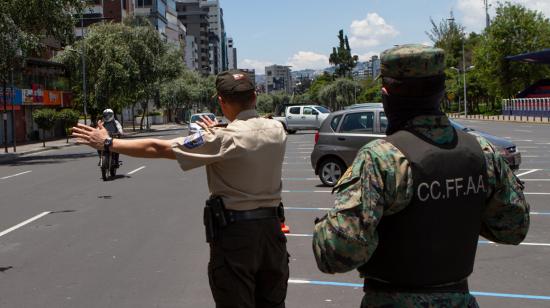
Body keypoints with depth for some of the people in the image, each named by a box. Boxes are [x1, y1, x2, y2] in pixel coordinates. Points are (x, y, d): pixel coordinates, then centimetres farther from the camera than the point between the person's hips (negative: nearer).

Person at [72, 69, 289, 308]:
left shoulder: (223, 140, -16)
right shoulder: (277, 130, 0)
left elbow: (158, 148, -12)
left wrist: (107, 143, -3)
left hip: (235, 233, -5)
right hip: (271, 226, 6)